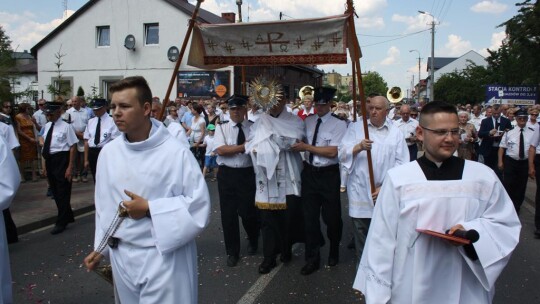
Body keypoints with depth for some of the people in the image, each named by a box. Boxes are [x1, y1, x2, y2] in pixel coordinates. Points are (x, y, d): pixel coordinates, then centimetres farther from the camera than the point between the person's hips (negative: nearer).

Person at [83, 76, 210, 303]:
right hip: (121, 256, 5)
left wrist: (149, 208, -18)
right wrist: (101, 247, 13)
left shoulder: (176, 152, -15)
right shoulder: (108, 152, 0)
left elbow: (199, 203, -14)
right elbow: (104, 204, 10)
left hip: (163, 256, -5)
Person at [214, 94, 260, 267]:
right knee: (228, 214, 7)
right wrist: (245, 146, -13)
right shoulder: (222, 127, 2)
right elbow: (220, 150, -11)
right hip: (227, 174, 1)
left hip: (248, 174, -1)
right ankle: (232, 252, 26)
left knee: (248, 212, 3)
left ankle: (253, 241, 37)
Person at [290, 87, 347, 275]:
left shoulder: (339, 124, -11)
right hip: (309, 173, 4)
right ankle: (312, 259, 23)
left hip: (329, 175, -4)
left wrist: (307, 147, -18)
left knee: (331, 216, 11)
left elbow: (332, 152, -19)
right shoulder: (308, 121, 6)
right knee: (310, 217, 9)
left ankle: (334, 252, 39)